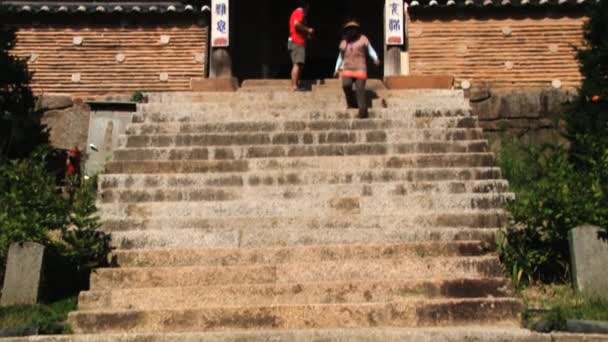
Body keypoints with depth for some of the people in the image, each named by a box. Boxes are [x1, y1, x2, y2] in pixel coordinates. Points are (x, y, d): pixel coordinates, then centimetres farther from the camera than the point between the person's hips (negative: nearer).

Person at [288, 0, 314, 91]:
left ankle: (295, 85, 8)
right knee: (298, 64, -15)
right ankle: (295, 86, -20)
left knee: (297, 65, 10)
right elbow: (296, 24, -23)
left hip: (294, 42, 10)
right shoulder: (300, 12, -6)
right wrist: (308, 30, -12)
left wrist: (306, 34, 21)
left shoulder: (295, 12, 24)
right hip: (298, 42, -10)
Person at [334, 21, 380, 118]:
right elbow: (341, 56, 22)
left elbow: (370, 50, 3)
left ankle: (363, 110, -10)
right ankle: (351, 103, 0)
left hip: (360, 69, -2)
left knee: (360, 89, -12)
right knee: (346, 84, -23)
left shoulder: (363, 39, 5)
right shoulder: (344, 42, 15)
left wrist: (375, 59, -15)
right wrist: (337, 68, 15)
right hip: (347, 69, 2)